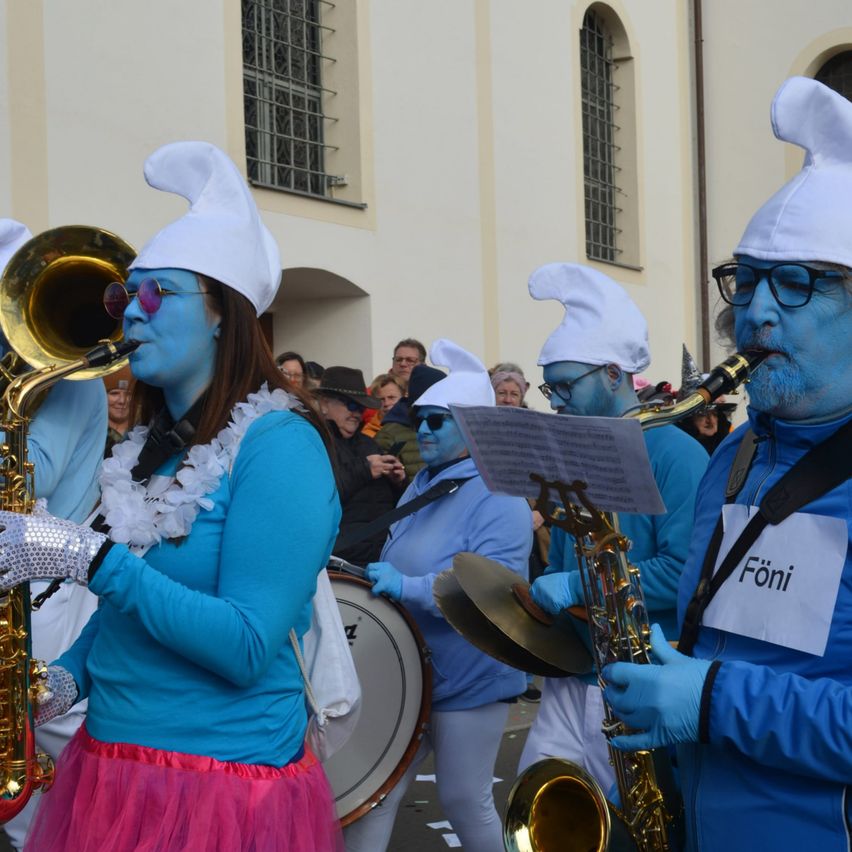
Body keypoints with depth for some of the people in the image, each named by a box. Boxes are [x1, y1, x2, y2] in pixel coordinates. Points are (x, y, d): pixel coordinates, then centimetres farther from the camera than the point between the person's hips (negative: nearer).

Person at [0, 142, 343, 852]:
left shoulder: (278, 445, -15)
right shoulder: (151, 445, 10)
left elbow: (246, 649, -22)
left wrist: (91, 559, -24)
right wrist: (69, 675, -2)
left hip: (223, 785, -7)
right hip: (107, 764, 8)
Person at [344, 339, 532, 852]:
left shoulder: (500, 497, -17)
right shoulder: (423, 484, 10)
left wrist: (407, 587, -33)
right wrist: (376, 579, 4)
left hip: (469, 678, -7)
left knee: (465, 802, 6)